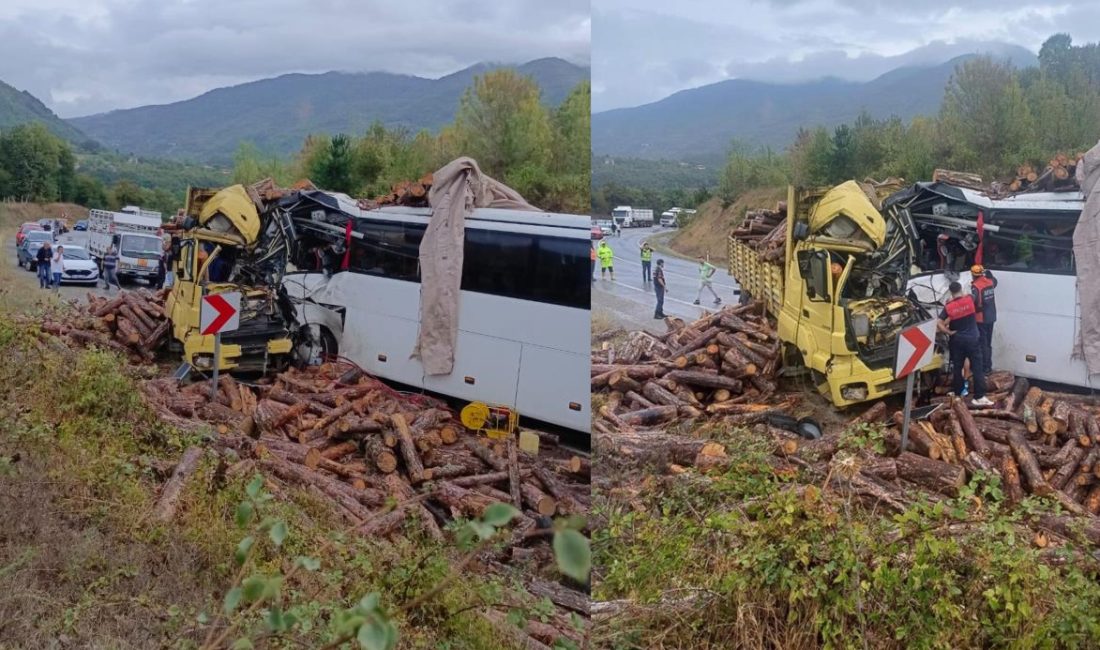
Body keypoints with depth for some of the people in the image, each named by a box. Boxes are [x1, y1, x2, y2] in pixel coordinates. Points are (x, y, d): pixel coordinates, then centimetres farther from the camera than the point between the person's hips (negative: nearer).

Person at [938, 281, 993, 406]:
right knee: (977, 368, -1)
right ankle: (979, 397, -4)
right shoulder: (969, 299, -7)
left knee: (957, 368, 12)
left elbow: (939, 324, -13)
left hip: (957, 340, 1)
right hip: (972, 339, -1)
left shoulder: (948, 307, -8)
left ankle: (957, 394, 21)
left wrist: (949, 332, -4)